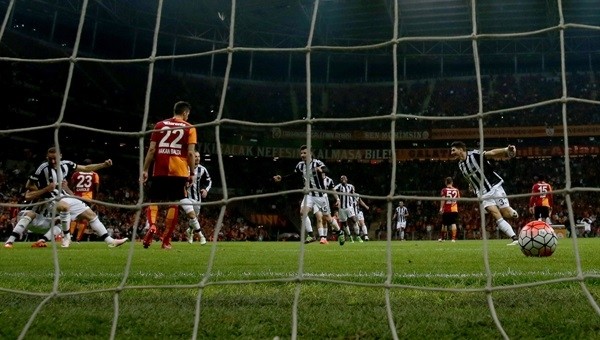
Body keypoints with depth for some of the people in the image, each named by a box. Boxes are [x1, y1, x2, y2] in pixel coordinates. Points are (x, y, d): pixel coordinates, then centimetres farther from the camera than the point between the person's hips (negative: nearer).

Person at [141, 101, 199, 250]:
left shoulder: (160, 125, 11)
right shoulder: (189, 128, 5)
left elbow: (151, 149, 5)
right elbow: (191, 153, -4)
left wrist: (145, 170, 7)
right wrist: (192, 173, 3)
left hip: (159, 171, 2)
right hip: (179, 171, -2)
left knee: (154, 201, 11)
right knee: (174, 204, 5)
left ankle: (151, 226, -17)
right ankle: (166, 240, 5)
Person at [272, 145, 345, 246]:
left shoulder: (317, 163, -17)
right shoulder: (300, 165, -1)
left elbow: (327, 170, -36)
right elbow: (293, 174, 17)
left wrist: (321, 170, -58)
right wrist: (281, 178, 8)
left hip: (320, 194, -4)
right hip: (309, 194, 4)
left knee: (327, 217, 4)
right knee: (303, 212, -19)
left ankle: (340, 233, 29)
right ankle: (310, 235, -7)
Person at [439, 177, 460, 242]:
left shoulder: (444, 190, -4)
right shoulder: (456, 190, 5)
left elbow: (443, 199, -12)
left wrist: (441, 208, -14)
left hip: (446, 210, -1)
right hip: (454, 210, 1)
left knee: (444, 224, 10)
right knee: (453, 224, -1)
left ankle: (442, 238, 22)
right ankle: (453, 238, -10)